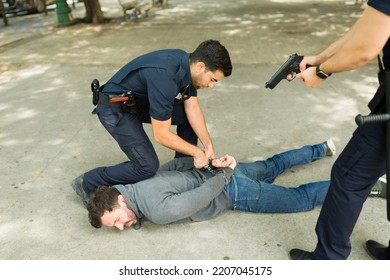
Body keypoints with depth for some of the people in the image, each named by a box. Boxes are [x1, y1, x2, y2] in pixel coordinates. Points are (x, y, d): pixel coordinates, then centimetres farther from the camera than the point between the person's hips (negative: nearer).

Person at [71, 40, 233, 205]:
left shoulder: (188, 64, -9)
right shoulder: (165, 77, -36)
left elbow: (192, 109, -1)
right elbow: (161, 135, -30)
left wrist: (208, 145, -7)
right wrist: (197, 152, -19)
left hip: (141, 102, 9)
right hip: (115, 109, -9)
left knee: (188, 117, 2)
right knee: (147, 167, -15)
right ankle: (88, 183, 2)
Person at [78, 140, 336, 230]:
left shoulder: (158, 211, -30)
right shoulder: (143, 182, -3)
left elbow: (203, 196, -24)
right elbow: (176, 163, 8)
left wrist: (226, 172, -9)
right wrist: (213, 163, 1)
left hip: (234, 191, -8)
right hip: (223, 174, 8)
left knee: (302, 198, 6)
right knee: (272, 167, 29)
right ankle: (321, 150, 46)